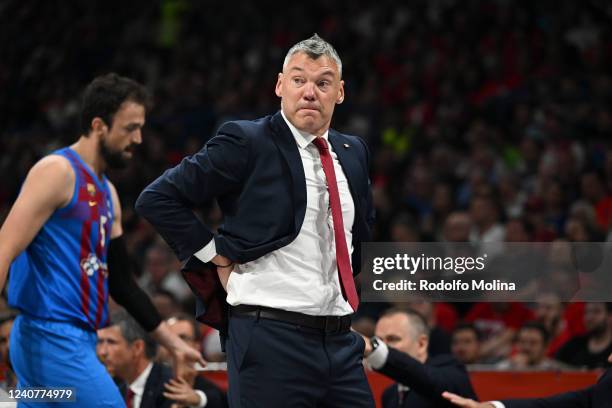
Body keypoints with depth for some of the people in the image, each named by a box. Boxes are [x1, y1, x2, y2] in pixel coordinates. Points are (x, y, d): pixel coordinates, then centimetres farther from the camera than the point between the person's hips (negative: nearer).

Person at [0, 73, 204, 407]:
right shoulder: (57, 172, -10)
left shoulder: (106, 192, 19)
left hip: (78, 341, 9)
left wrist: (173, 343, 25)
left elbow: (121, 281, 25)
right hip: (53, 338, -9)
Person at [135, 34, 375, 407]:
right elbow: (157, 199, -6)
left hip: (342, 343, 6)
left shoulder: (353, 152, 14)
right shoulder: (246, 142, -4)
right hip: (271, 339, -6)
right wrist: (217, 257, -6)